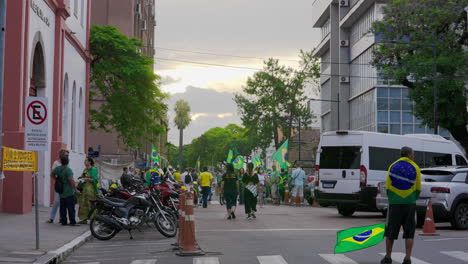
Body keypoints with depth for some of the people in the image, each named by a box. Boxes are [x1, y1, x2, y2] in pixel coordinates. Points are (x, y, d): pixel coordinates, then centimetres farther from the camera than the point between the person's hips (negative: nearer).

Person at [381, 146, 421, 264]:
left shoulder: (392, 167, 3)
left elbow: (387, 187, 4)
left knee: (390, 231, 9)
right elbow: (418, 189, 3)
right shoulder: (415, 168, 1)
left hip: (395, 203, 1)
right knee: (409, 232, 5)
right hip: (410, 204, -1)